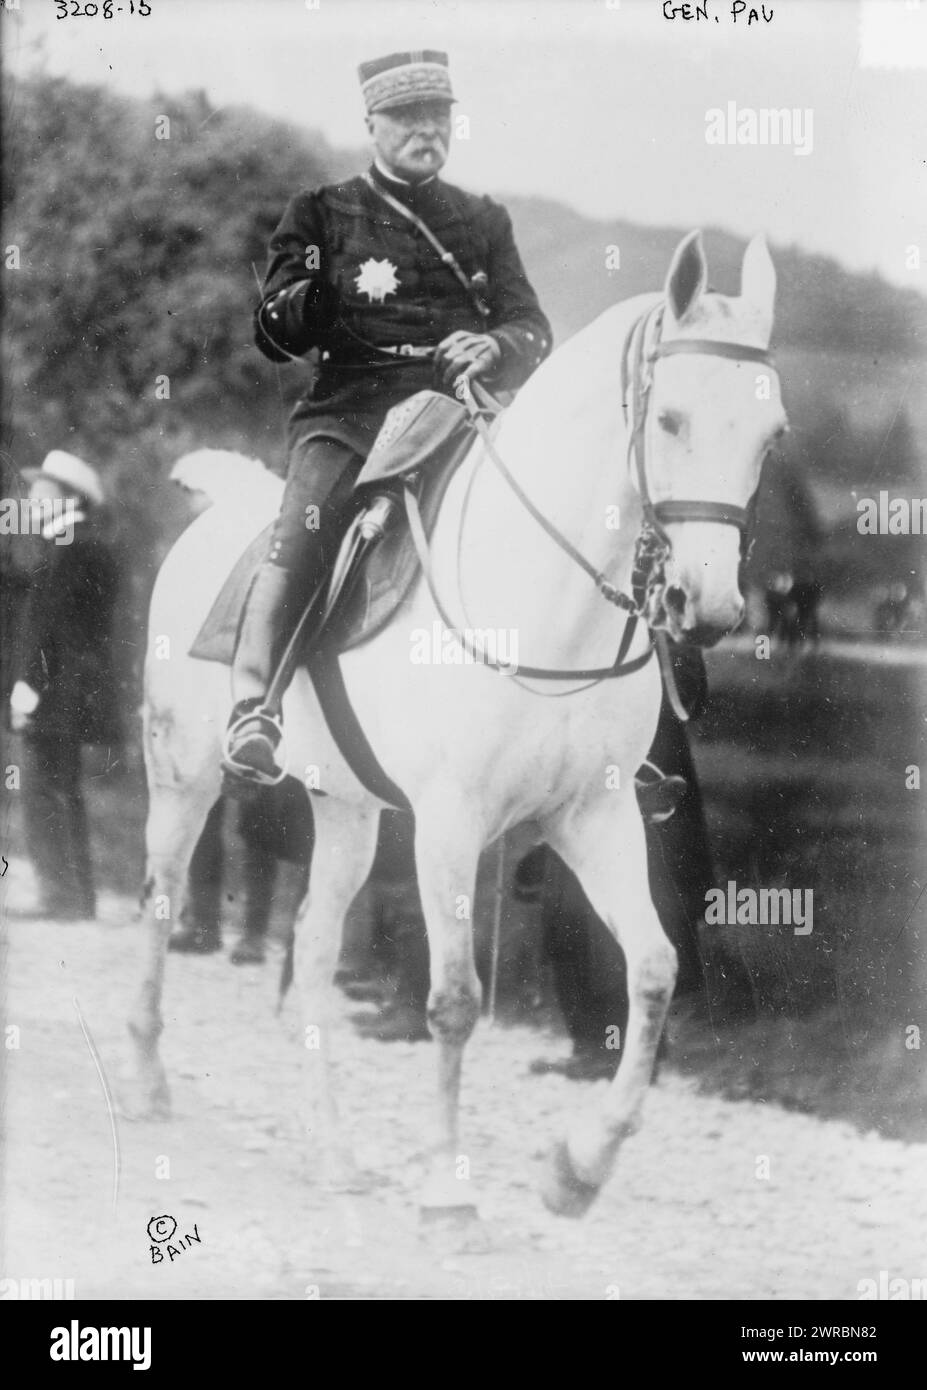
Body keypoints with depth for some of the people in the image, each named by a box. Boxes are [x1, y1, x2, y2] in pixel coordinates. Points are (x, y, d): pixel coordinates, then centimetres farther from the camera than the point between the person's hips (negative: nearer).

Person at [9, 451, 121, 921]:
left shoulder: (64, 548, -13)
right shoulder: (95, 549, 15)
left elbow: (45, 620, -18)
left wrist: (29, 686, -18)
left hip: (54, 689, -10)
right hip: (81, 687, 10)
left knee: (42, 790, -9)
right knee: (64, 793, 15)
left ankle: (61, 895, -11)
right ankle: (78, 895, 18)